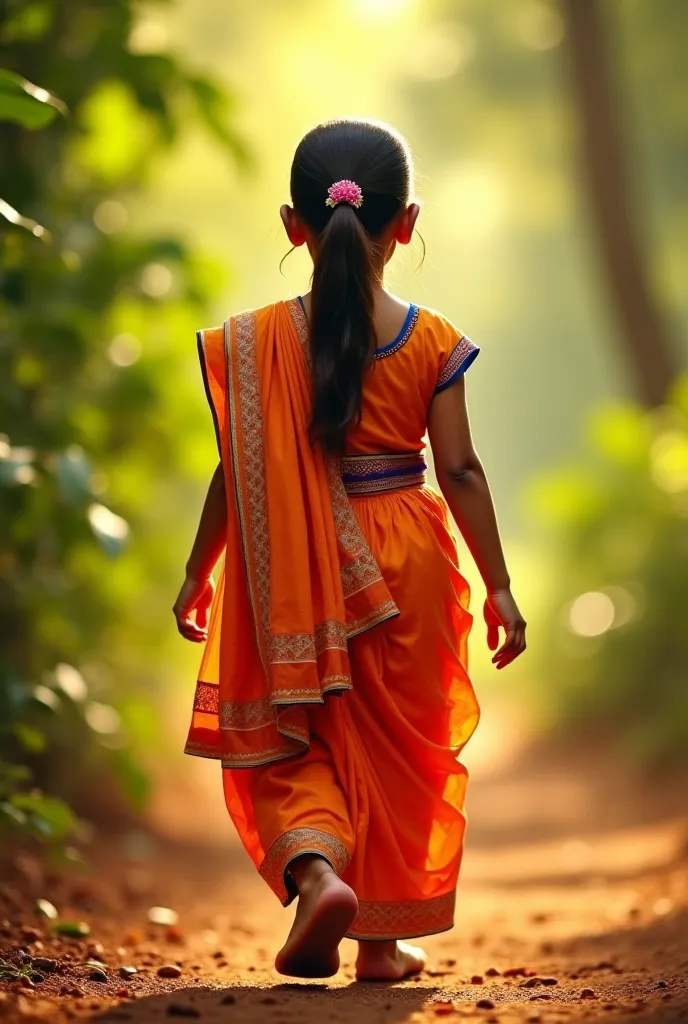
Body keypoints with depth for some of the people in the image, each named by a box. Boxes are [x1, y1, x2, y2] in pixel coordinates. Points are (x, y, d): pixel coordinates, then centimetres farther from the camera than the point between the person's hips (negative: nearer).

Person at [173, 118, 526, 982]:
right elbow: (460, 471, -6)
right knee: (397, 745, 14)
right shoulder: (432, 342, -6)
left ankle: (315, 868, -15)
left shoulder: (259, 342, -8)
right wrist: (498, 585, 2)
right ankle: (385, 935, 20)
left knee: (286, 744, 13)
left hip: (295, 574, -1)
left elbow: (240, 476, -5)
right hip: (405, 565, 1)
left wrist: (197, 575, 8)